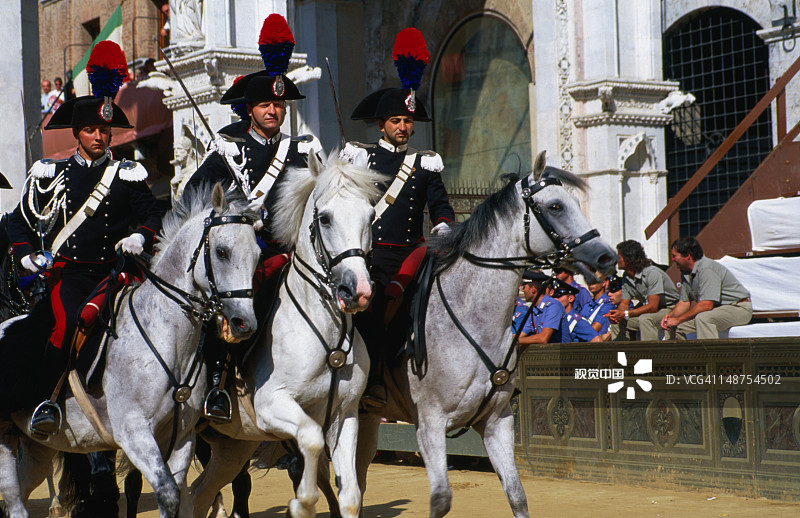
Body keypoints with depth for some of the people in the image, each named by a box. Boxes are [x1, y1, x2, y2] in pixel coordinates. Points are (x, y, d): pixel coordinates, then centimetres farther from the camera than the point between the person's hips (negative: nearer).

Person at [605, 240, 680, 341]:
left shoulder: (652, 273, -24)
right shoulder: (626, 277, 2)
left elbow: (653, 306, -28)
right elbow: (624, 303, 4)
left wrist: (626, 314, -31)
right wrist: (616, 314, -20)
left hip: (669, 309, -8)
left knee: (645, 319, -36)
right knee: (617, 322, 0)